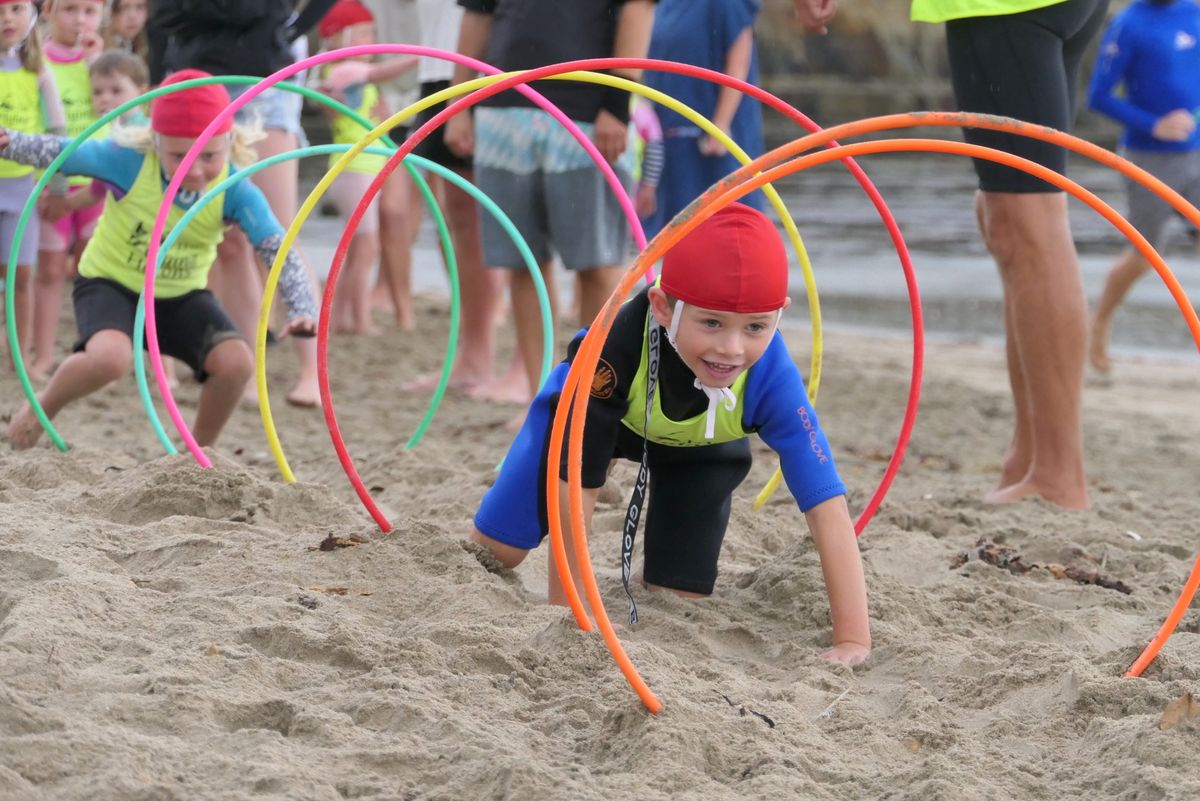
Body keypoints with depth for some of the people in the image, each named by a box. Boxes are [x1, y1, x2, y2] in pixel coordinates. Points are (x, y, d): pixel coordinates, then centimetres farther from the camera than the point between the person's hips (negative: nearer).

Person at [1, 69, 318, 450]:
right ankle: (43, 406, 0)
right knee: (110, 357, -34)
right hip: (110, 284, -3)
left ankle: (199, 453, 8)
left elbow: (280, 251, -25)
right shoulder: (129, 161, -25)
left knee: (236, 361, -20)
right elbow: (57, 152, -23)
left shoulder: (236, 193, -21)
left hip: (182, 295, 3)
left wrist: (302, 310, -40)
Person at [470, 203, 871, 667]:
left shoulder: (771, 377, -41)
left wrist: (852, 641, -48)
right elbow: (576, 487, -35)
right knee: (494, 553, 0)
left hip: (701, 445, 1)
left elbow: (827, 507, -42)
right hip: (587, 409, -1)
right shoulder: (617, 345, -45)